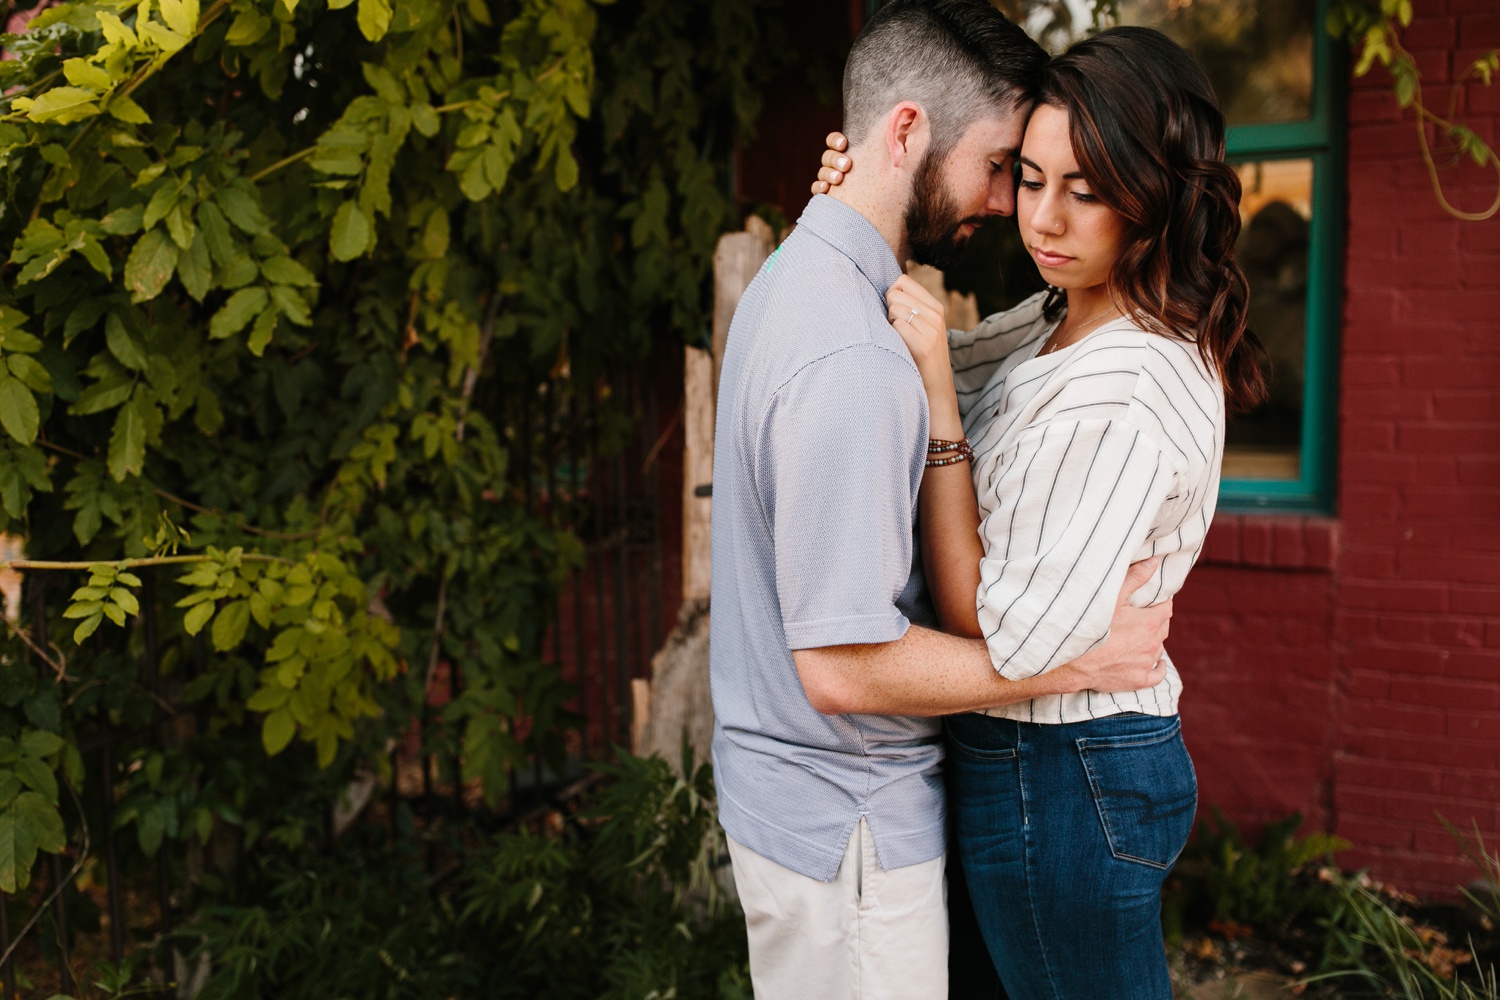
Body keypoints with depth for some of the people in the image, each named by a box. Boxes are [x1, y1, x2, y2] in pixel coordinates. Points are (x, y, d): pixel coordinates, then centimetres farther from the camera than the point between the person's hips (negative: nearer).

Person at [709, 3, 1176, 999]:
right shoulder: (852, 362, -28)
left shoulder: (790, 275, 6)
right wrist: (1079, 660, -21)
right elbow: (843, 665, -28)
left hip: (780, 781, 10)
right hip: (846, 825, -10)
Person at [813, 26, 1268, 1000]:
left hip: (1060, 785, -9)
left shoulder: (1128, 397, -27)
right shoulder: (1064, 320, 3)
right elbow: (907, 356, 21)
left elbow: (997, 637, -24)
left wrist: (936, 391, -24)